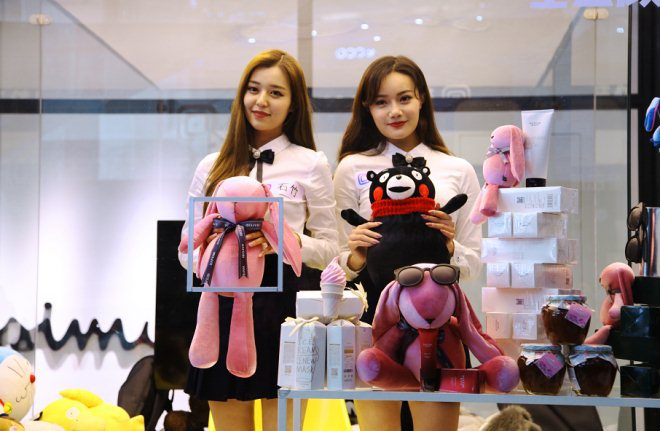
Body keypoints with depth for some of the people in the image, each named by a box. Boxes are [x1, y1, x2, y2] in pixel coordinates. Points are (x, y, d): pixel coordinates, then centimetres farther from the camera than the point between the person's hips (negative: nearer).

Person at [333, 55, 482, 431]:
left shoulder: (459, 171, 7)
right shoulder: (353, 169, 5)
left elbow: (473, 264, 7)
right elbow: (342, 263, 6)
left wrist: (450, 246, -13)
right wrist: (354, 258, -16)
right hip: (374, 312, 0)